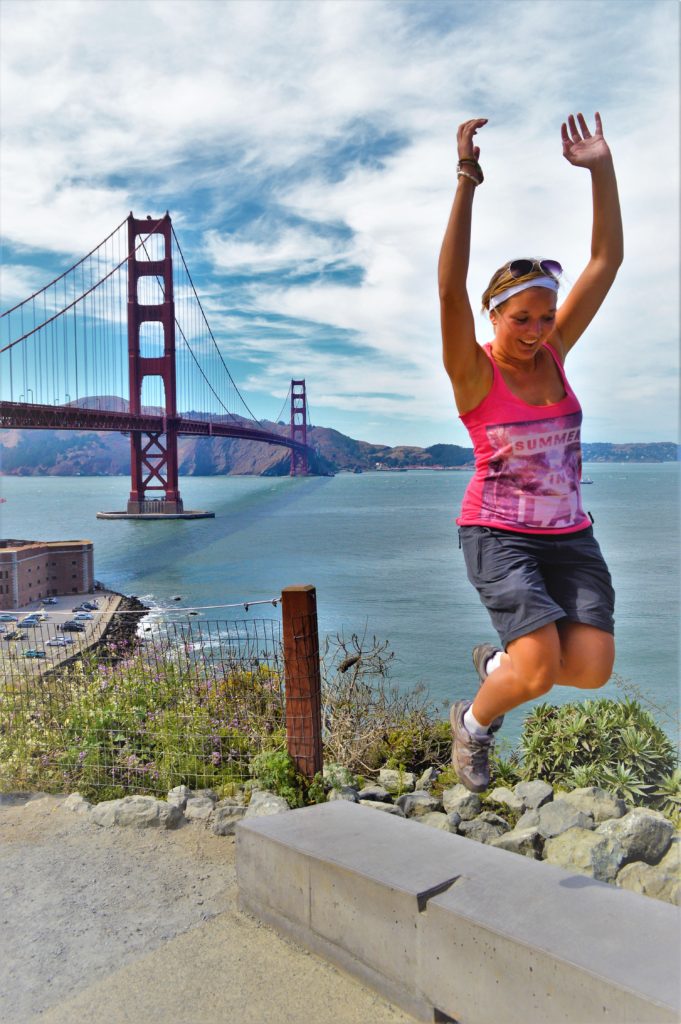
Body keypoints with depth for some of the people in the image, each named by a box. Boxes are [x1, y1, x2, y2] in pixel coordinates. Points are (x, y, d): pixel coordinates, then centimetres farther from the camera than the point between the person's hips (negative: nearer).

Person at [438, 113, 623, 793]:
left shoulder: (553, 352, 4)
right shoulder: (473, 371, -10)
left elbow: (606, 261, 1)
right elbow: (450, 289, -26)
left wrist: (601, 169, -5)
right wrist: (466, 182, -30)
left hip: (567, 535, 5)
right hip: (497, 534, -5)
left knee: (593, 668, -11)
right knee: (541, 672, -20)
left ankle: (497, 662, 21)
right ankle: (473, 722, 15)